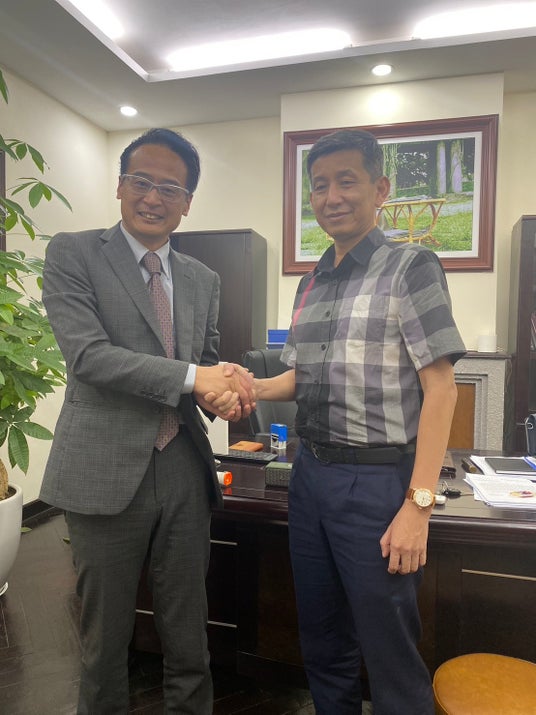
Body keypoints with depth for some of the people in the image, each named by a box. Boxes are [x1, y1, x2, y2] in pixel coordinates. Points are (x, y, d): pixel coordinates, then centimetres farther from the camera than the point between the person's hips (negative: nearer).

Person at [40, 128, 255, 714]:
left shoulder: (203, 279, 11)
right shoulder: (73, 253, -3)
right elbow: (87, 354, -15)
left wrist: (227, 391, -9)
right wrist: (193, 377, -21)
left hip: (184, 471, 4)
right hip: (107, 473, -3)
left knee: (188, 637, 17)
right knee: (105, 637, 16)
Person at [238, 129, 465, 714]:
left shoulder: (410, 266, -7)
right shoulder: (310, 284, 12)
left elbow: (439, 388, -12)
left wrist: (418, 505, -17)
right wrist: (247, 389, -3)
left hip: (376, 481, -6)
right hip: (309, 473, 7)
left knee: (388, 652, 9)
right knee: (321, 642, 21)